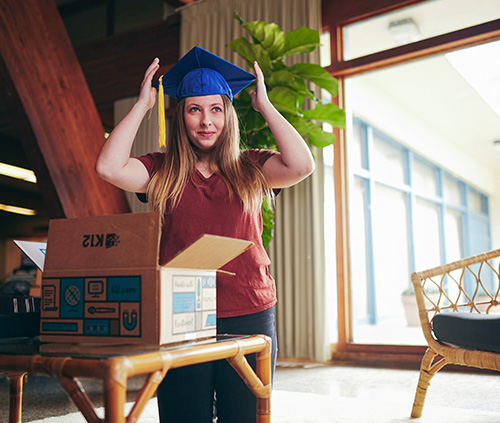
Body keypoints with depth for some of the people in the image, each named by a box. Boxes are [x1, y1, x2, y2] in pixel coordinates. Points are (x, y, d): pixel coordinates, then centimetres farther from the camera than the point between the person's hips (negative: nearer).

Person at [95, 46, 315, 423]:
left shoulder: (250, 167, 6)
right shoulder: (163, 171, 5)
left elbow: (302, 165, -12)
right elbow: (109, 167, -11)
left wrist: (264, 105, -3)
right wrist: (143, 105, -2)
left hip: (248, 316, 1)